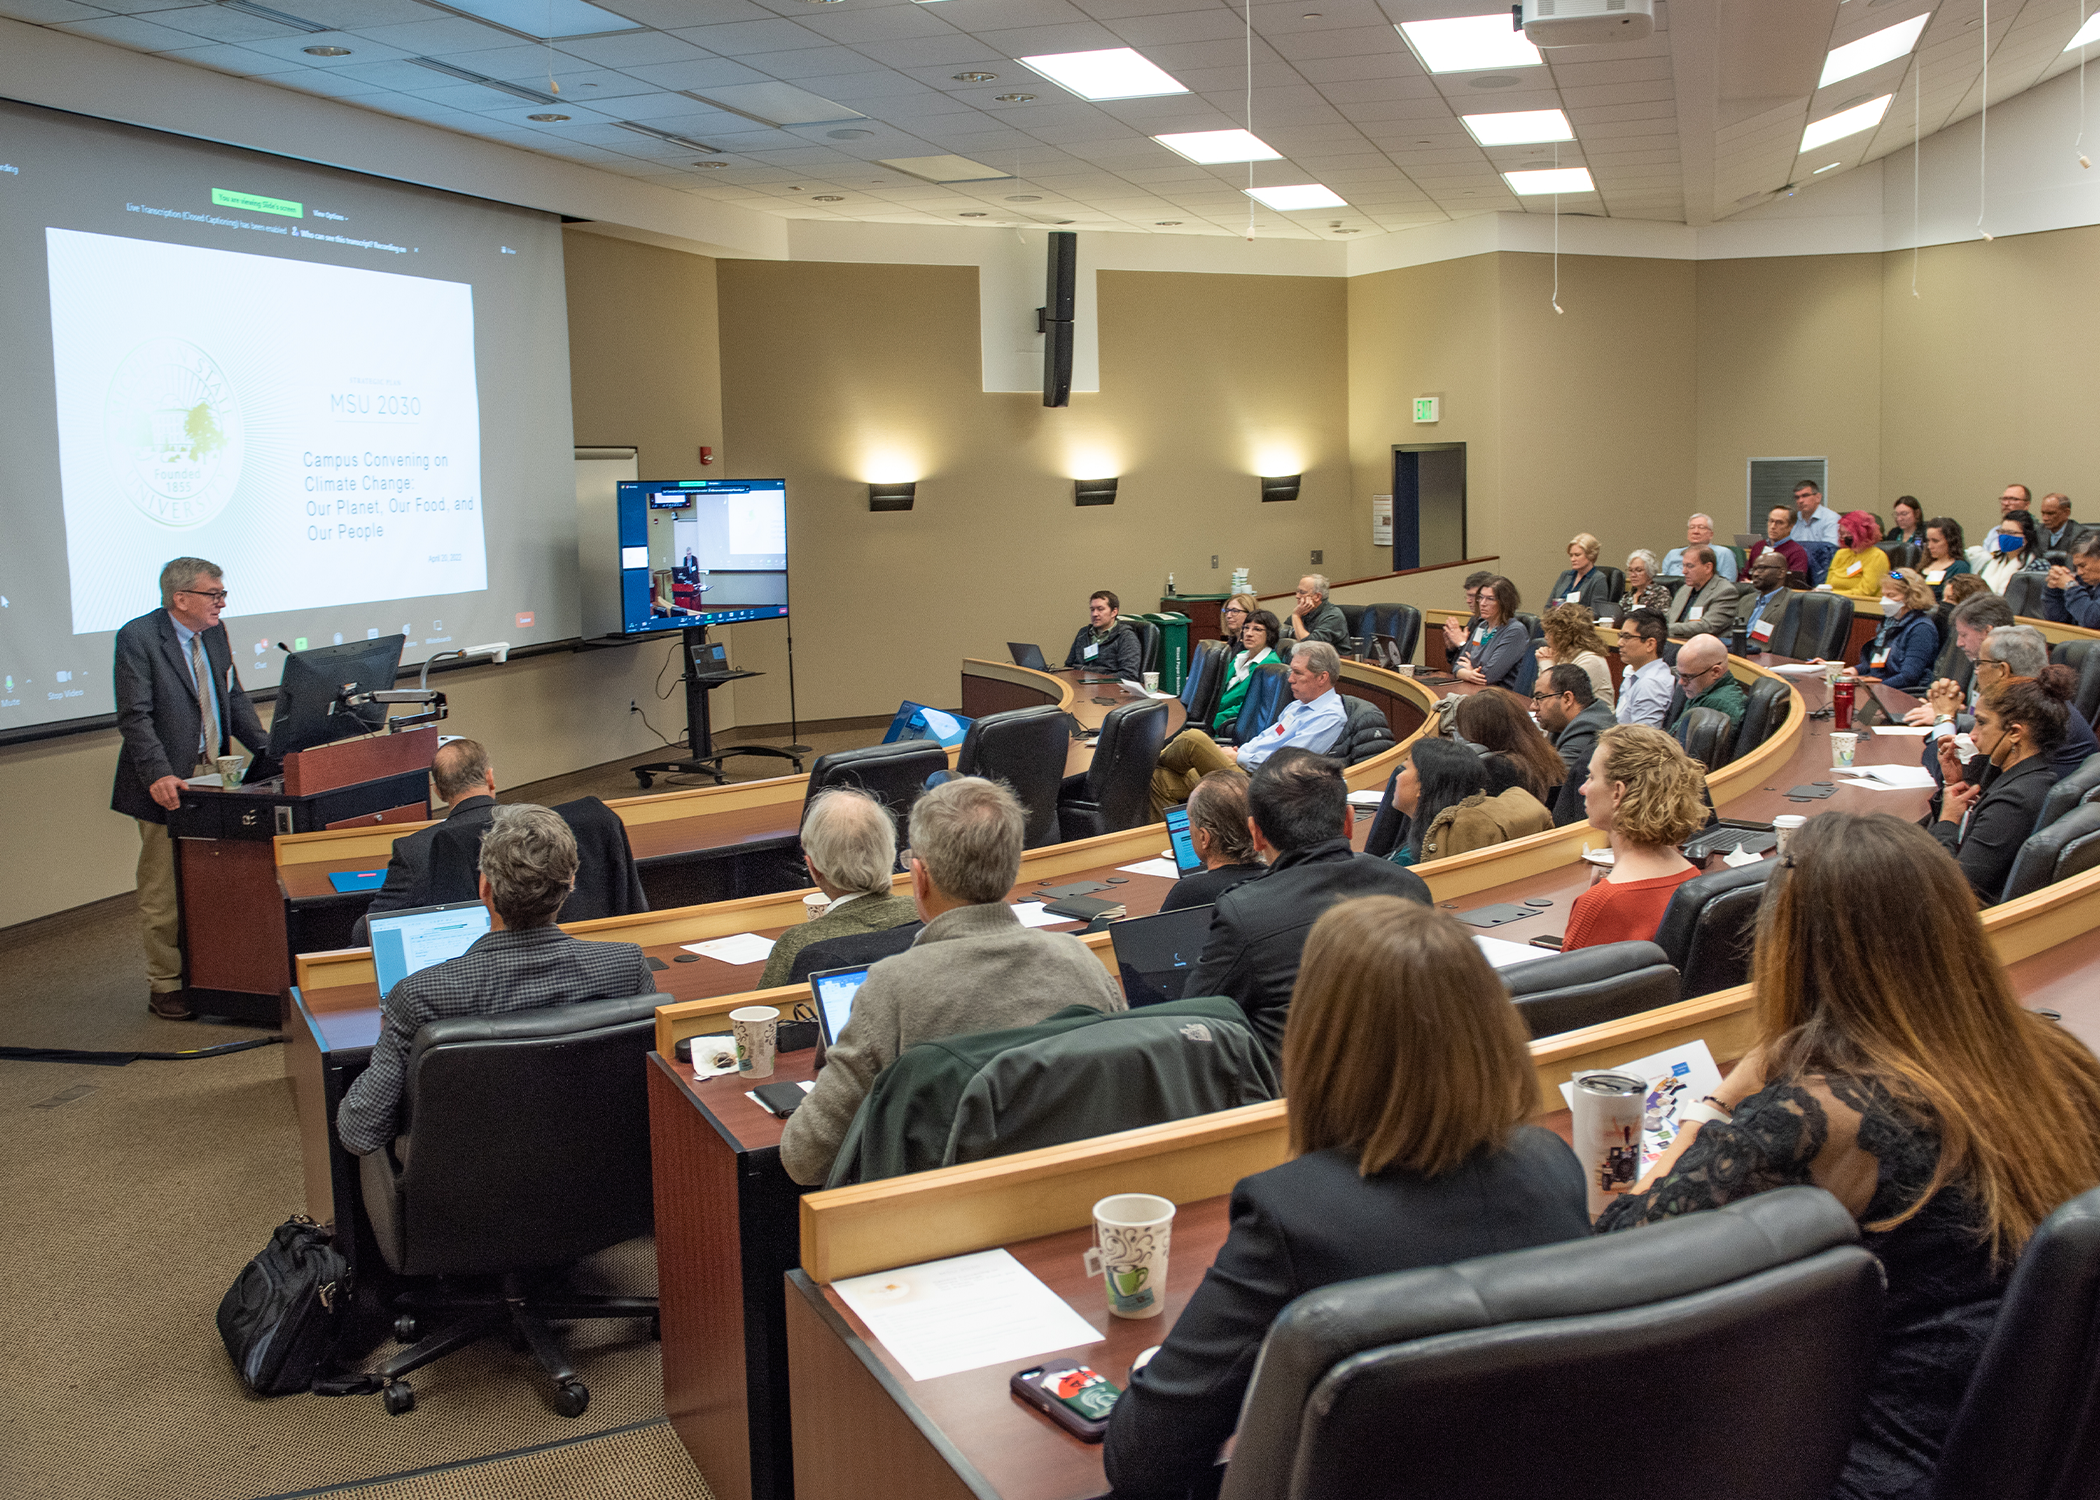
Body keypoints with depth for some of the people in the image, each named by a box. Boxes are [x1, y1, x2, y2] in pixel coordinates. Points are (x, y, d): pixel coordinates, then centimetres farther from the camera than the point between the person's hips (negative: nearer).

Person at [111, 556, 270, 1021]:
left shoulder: (214, 633, 9)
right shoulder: (137, 637, -12)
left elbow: (235, 699, 15)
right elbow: (134, 716, -17)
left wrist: (270, 750, 3)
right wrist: (158, 775, -28)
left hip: (213, 775, 7)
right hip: (167, 785, -6)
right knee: (163, 891, 2)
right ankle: (164, 986, 13)